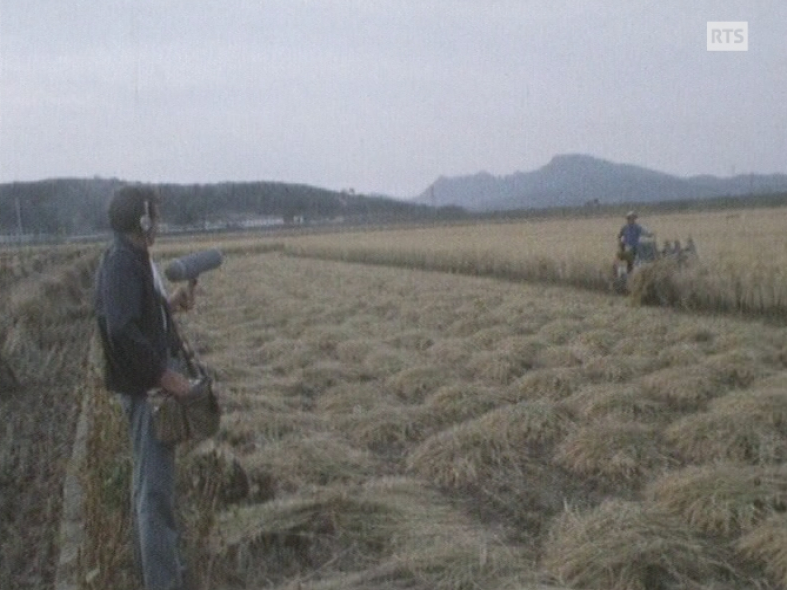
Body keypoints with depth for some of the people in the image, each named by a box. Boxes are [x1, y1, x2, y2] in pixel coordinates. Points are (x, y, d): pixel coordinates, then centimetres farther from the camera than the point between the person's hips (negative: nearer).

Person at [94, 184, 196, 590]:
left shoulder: (134, 259, 12)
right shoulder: (121, 263, -18)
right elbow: (122, 329, -27)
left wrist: (171, 303, 3)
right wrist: (165, 376, -23)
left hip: (150, 383, 11)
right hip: (145, 386, -11)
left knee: (150, 479, 20)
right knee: (155, 485, -6)